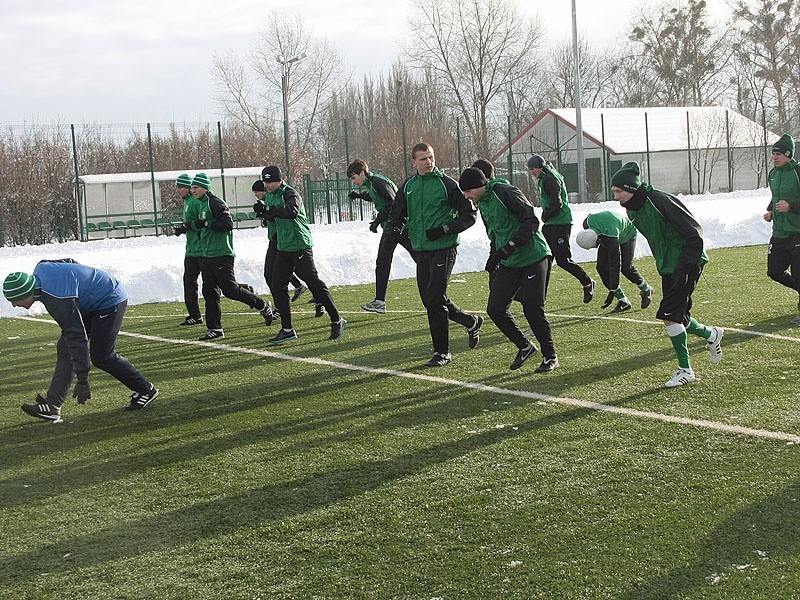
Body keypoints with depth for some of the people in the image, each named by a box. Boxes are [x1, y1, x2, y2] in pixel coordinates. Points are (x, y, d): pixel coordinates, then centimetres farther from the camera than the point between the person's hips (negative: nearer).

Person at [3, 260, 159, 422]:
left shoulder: (57, 299, -36)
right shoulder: (40, 269, -9)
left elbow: (77, 337, -36)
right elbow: (68, 261, 11)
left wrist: (82, 380, -35)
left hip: (110, 302, -10)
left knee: (102, 357, -10)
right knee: (65, 348, -1)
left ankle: (146, 390, 7)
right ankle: (52, 406, -6)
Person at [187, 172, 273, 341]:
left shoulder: (216, 203, -11)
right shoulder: (203, 204, 19)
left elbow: (228, 224, -21)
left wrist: (206, 223, -22)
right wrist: (192, 226, 16)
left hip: (221, 255, -10)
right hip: (208, 256, 10)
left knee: (230, 289, -9)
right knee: (209, 292, 6)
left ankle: (263, 306, 7)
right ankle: (215, 329, 9)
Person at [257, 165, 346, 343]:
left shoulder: (290, 193, -15)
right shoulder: (269, 195, 12)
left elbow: (292, 211, -35)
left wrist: (269, 209, -41)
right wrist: (263, 213, 0)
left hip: (300, 246, -8)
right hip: (283, 248, 8)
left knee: (313, 282, -6)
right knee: (278, 287, 3)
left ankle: (337, 320, 6)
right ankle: (287, 330, 10)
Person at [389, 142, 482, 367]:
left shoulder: (446, 184, -6)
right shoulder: (408, 186, 9)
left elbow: (470, 214, -4)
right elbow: (398, 212, 21)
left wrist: (445, 229, -16)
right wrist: (396, 226, -2)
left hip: (444, 249, -6)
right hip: (420, 250, 6)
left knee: (434, 299, -11)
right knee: (431, 300, 9)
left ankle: (442, 352, 0)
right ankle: (471, 321, 33)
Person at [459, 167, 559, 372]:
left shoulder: (506, 192, -16)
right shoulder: (482, 204, 11)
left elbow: (532, 222, -22)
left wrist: (507, 248, -25)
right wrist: (494, 259, 18)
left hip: (534, 259, -8)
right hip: (508, 264, 8)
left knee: (533, 310, -7)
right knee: (495, 309, 0)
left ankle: (550, 357, 11)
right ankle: (524, 346, 19)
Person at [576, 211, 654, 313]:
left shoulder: (611, 237, -47)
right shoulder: (588, 222, -31)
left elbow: (614, 265, -42)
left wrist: (612, 291, -40)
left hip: (627, 236, -6)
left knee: (625, 268, -19)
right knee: (602, 268, -12)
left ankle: (646, 291, 10)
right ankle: (622, 301, -7)